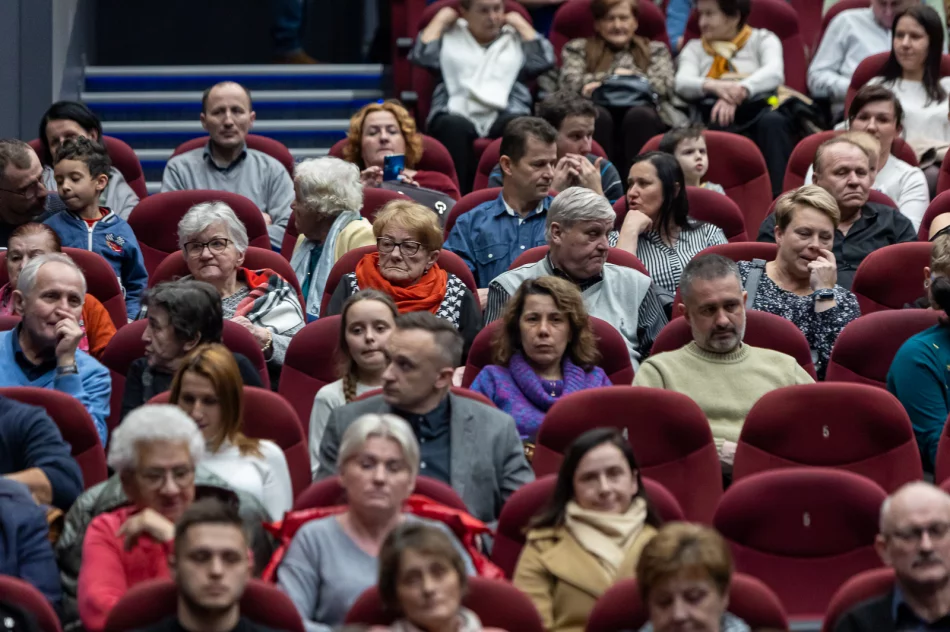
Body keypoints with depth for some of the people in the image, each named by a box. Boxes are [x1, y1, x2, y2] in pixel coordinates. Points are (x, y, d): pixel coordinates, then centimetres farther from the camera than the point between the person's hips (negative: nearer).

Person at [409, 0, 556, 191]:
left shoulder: (516, 38, 25)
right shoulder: (449, 37, 23)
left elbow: (544, 60, 7)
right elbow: (421, 56, 5)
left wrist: (521, 25, 16)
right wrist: (439, 21, 15)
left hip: (503, 115, 1)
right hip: (458, 113, -1)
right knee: (455, 126, -39)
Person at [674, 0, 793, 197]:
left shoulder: (763, 39, 19)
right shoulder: (694, 48, 25)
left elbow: (774, 73, -4)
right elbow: (682, 83, 3)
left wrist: (740, 90, -26)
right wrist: (714, 86, -22)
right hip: (717, 118, 0)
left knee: (772, 121, -37)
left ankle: (780, 197, -50)